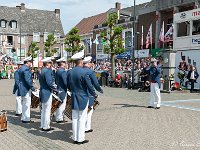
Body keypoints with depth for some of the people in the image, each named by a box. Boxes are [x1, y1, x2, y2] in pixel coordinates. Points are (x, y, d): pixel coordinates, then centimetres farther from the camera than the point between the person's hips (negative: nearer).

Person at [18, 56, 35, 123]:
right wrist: (32, 87, -18)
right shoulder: (26, 69, -17)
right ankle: (26, 119, 2)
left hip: (22, 88, 10)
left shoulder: (21, 68, 14)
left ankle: (24, 118, 24)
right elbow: (28, 79, -24)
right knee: (27, 104, -4)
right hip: (26, 89, -10)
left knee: (24, 104, 16)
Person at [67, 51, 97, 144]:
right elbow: (89, 86, -13)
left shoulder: (70, 72, 2)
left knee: (75, 118, 11)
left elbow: (68, 86, 11)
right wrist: (94, 95, 3)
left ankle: (75, 138, 19)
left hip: (74, 98, 6)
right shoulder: (84, 72, -17)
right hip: (83, 98, -6)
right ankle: (80, 139, 9)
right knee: (82, 119, 2)